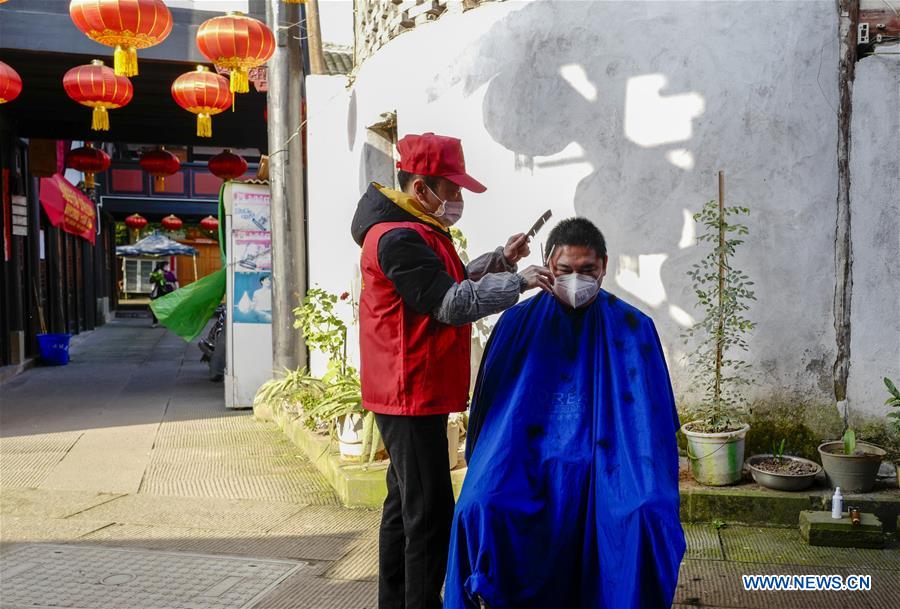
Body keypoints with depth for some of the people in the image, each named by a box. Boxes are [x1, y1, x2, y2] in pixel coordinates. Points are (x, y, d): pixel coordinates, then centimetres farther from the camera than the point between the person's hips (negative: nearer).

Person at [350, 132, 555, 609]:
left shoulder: (418, 231, 16)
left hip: (414, 394, 11)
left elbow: (447, 284, 22)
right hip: (413, 395, -11)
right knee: (430, 511, -7)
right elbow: (452, 304, -25)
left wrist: (499, 260, 11)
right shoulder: (398, 239, -19)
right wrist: (517, 281, -22)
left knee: (405, 505, 18)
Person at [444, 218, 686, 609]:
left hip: (606, 466, 0)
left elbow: (652, 418, 4)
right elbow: (491, 406, 9)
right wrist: (489, 471, -2)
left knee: (647, 516, -31)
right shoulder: (519, 323, 4)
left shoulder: (633, 329, 2)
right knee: (481, 512, -28)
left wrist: (649, 483, -10)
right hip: (529, 463, 1)